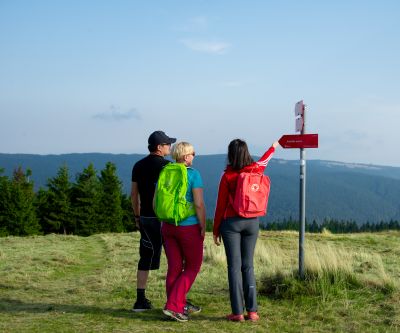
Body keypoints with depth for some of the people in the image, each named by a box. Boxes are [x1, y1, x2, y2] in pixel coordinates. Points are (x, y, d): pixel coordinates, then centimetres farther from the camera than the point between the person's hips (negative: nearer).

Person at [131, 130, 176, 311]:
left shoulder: (138, 166, 9)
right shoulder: (167, 166, -9)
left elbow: (134, 193, 13)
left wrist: (137, 216, 20)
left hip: (145, 217, 6)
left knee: (146, 258, 11)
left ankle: (141, 300, 11)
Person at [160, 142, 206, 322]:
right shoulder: (193, 174, -12)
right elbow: (199, 204, -17)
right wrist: (203, 227, -7)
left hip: (168, 226, 5)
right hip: (189, 227, -5)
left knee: (174, 268, 12)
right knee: (192, 267, 9)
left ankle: (180, 305, 21)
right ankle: (172, 305, -2)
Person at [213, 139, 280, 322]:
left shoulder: (227, 176, -8)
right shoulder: (255, 169, 2)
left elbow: (221, 205, -4)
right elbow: (264, 160, 26)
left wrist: (216, 230, 5)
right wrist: (273, 147, 47)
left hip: (231, 223, -4)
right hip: (252, 222, 4)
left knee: (234, 267, -2)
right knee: (248, 266, 10)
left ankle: (238, 312, -3)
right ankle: (252, 310, 7)